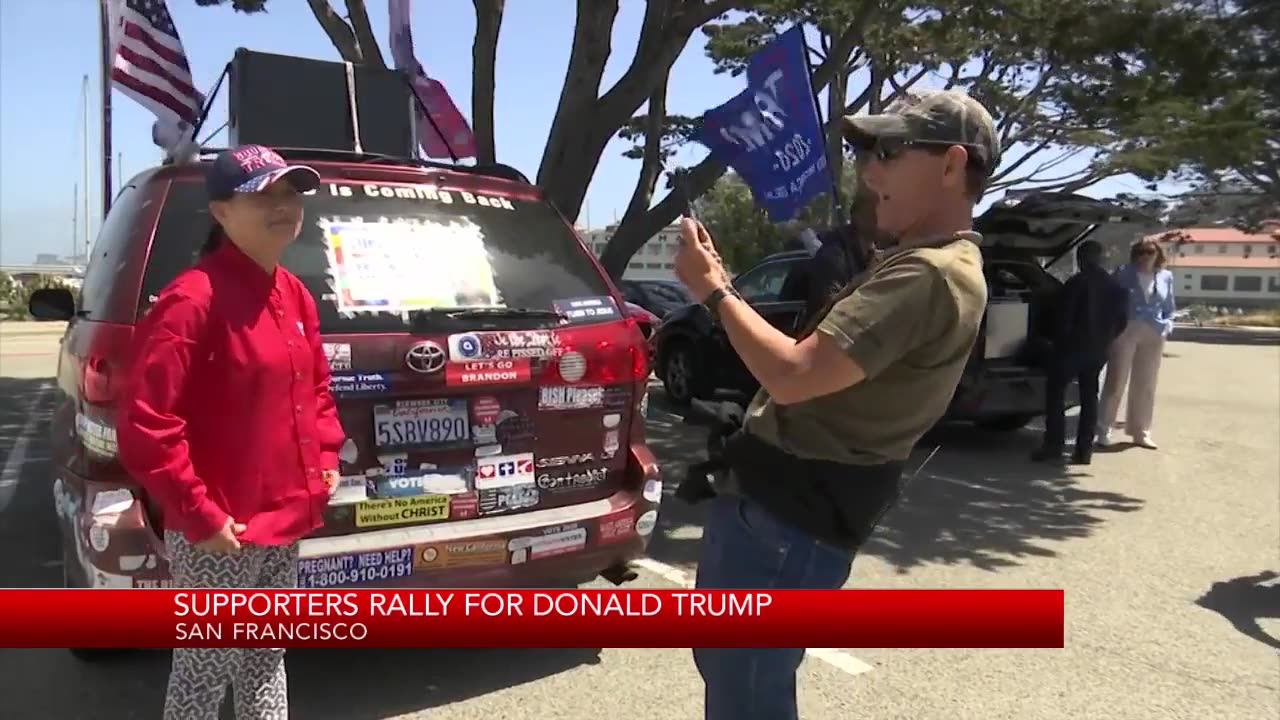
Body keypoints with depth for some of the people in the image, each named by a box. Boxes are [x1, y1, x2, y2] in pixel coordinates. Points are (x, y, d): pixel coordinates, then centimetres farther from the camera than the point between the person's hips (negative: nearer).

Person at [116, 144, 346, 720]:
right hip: (220, 535, -7)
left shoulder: (294, 296, 7)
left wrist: (326, 457, 8)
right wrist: (199, 515, -20)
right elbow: (145, 427, -22)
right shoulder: (191, 301, -19)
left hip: (284, 523, 8)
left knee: (267, 656, 21)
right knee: (205, 670, 8)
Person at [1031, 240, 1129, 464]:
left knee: (1056, 392, 1)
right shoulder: (1115, 287, 8)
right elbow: (1121, 321, 10)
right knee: (1089, 396, 12)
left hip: (1073, 346, -6)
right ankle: (1084, 449, 10)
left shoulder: (1077, 282, -12)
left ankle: (1054, 444, -6)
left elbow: (1064, 316, -14)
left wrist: (1060, 339, 1)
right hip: (1098, 349, 6)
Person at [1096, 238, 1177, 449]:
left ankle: (1141, 432, 21)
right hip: (1125, 332, -4)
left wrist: (1167, 325, 0)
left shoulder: (1166, 276, 11)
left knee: (1145, 386, 11)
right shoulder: (1124, 273, 1)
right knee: (1116, 382, -3)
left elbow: (1170, 308, 17)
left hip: (1153, 336, 4)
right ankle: (1103, 431, 1)